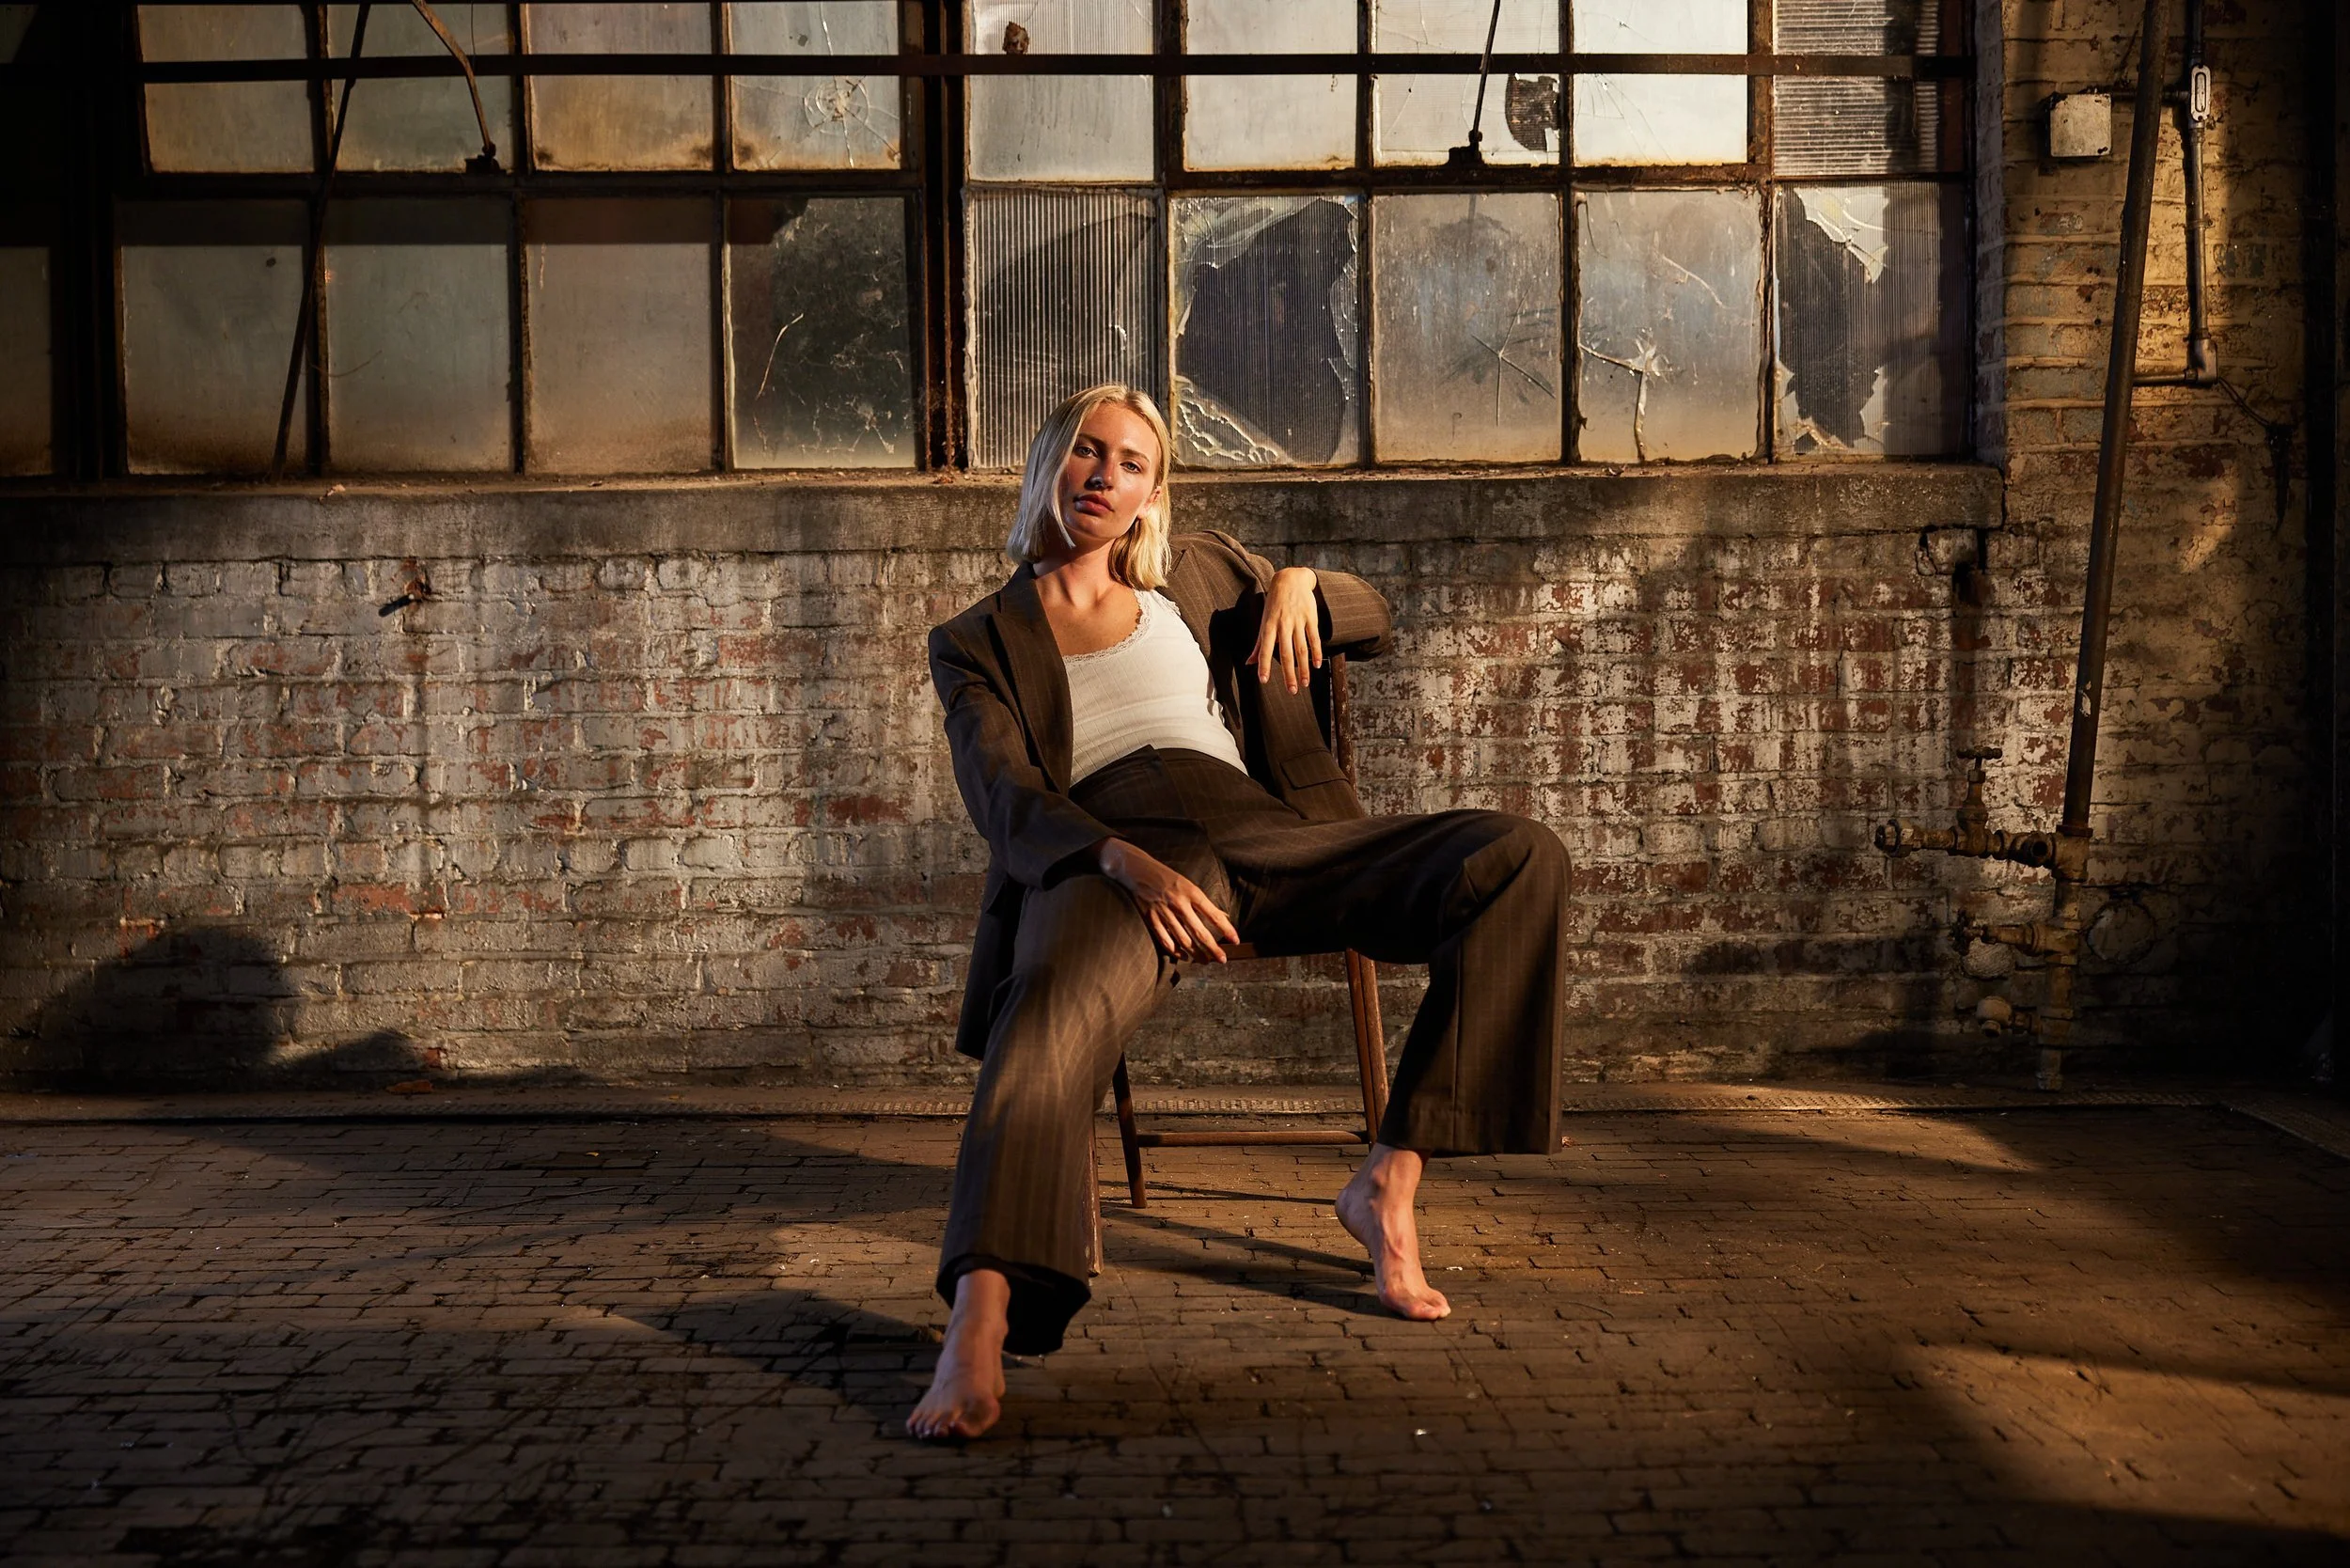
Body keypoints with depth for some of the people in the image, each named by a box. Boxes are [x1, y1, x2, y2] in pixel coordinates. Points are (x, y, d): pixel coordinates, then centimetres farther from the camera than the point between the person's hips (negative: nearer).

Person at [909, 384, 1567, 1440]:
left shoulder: (1202, 573, 28)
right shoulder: (976, 642, 19)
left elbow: (1372, 620, 36)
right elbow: (1001, 793, 0)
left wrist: (1297, 584, 11)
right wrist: (1124, 860, -21)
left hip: (1262, 834, 4)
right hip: (1106, 859, -3)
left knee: (1518, 860, -19)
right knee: (1054, 1008, -40)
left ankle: (1388, 1184, -18)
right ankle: (977, 1333, -52)